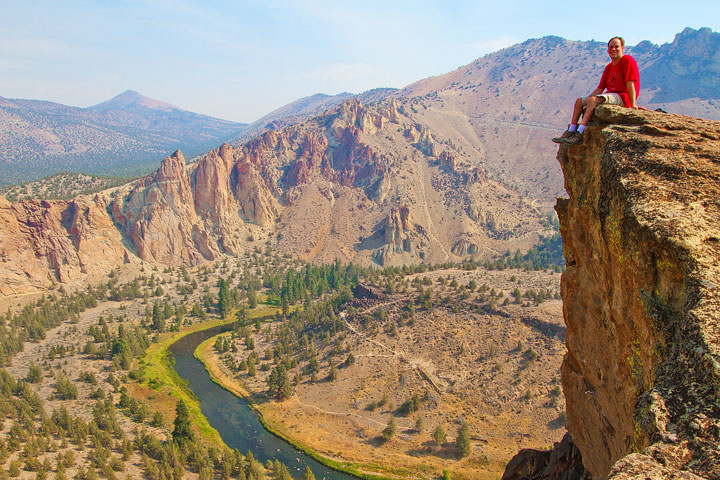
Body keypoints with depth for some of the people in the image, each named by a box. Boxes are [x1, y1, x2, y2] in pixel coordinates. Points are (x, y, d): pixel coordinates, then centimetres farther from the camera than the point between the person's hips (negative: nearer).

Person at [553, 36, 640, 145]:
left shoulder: (628, 60, -8)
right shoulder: (609, 67, 17)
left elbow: (630, 84, -17)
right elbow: (600, 89, 17)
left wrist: (633, 104, -23)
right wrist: (585, 101, 8)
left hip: (623, 97, -9)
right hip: (610, 95, 9)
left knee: (593, 99, -31)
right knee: (579, 101, 2)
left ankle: (579, 134, -38)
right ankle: (570, 132, -8)